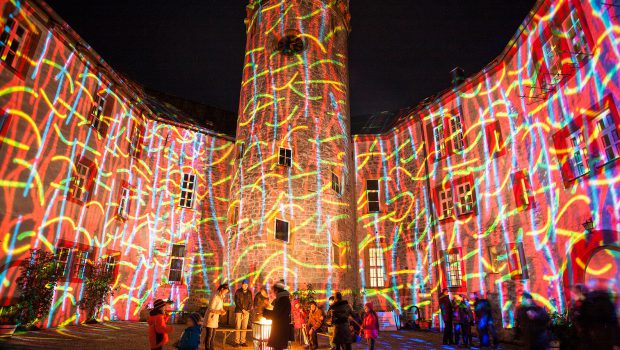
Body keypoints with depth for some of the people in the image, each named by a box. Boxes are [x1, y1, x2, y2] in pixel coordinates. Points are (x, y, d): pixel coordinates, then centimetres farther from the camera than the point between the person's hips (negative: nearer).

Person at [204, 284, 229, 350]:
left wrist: (222, 310, -7)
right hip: (210, 317, -8)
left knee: (213, 334, 14)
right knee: (209, 335, -1)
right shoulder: (215, 296, -22)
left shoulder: (221, 297, 4)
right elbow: (211, 309, -22)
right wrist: (220, 312, -30)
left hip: (215, 317, 8)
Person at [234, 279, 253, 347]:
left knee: (244, 327, 3)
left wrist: (248, 310, -6)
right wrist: (242, 309, -13)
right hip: (239, 311, -3)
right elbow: (237, 302, -8)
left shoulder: (249, 292, 7)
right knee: (237, 327, -4)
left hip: (246, 312, 3)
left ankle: (243, 341, 11)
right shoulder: (238, 292, -3)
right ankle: (237, 342, 4)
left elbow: (250, 302, 8)